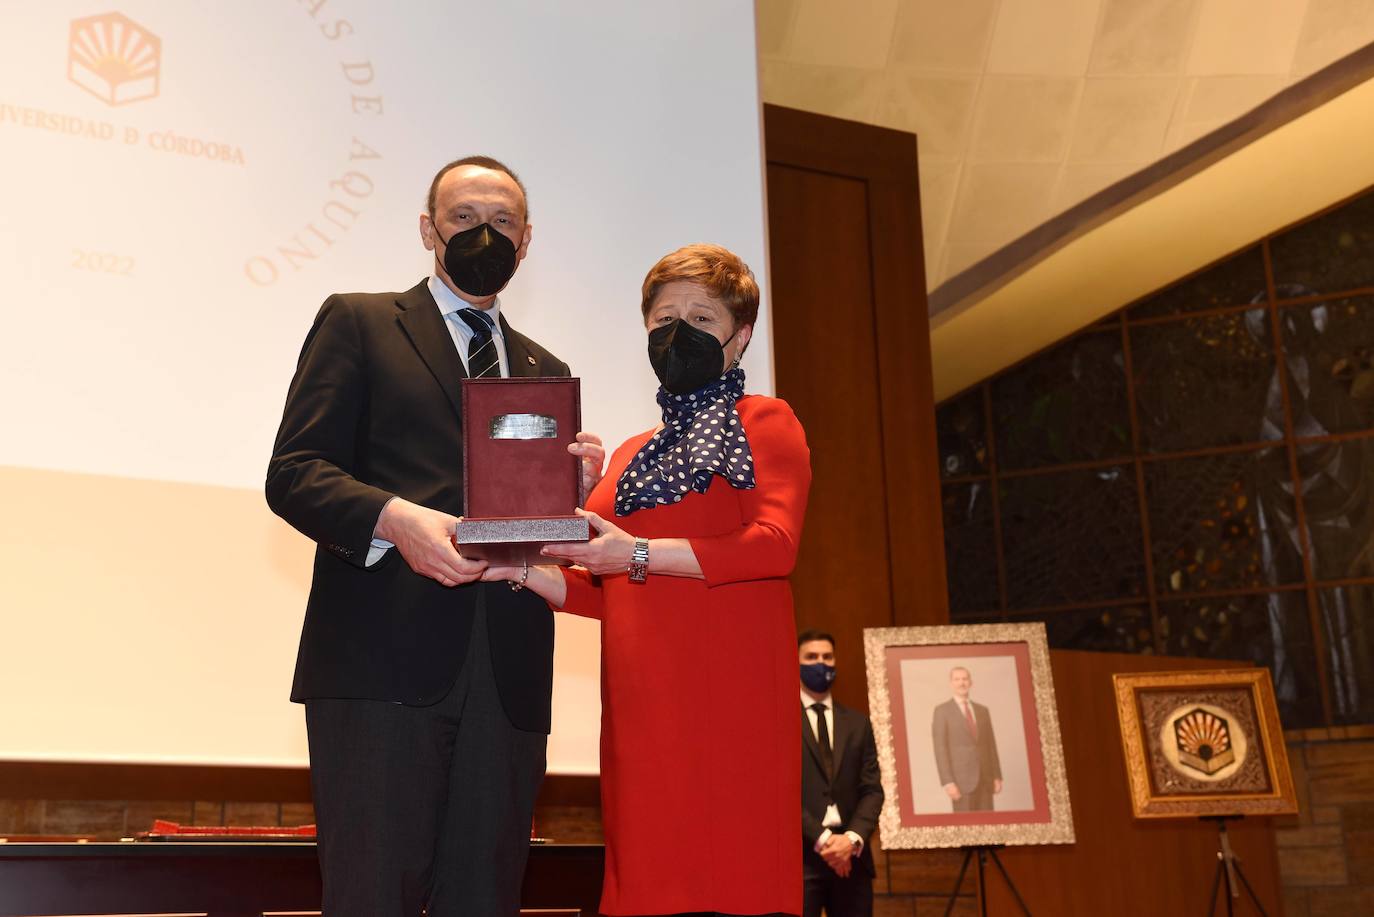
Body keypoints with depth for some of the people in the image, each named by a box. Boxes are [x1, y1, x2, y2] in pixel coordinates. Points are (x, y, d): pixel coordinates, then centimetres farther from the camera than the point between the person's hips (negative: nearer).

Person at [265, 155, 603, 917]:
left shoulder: (547, 373, 25)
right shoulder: (357, 322, 11)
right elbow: (293, 471, -1)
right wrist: (395, 519, -19)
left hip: (508, 677, 4)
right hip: (381, 660, -4)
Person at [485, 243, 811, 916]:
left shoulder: (764, 423, 7)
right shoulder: (630, 455, 23)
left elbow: (775, 544, -9)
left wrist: (638, 555, -15)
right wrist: (522, 571, 3)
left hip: (727, 683, -5)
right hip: (641, 699, 5)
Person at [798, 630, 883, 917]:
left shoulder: (857, 723, 15)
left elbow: (872, 790, 8)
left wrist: (853, 838, -9)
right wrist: (821, 838, -14)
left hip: (851, 854, 4)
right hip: (800, 855, -4)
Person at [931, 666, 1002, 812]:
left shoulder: (982, 710, 15)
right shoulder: (942, 711, -2)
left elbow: (991, 745, 15)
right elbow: (940, 749, -9)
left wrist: (997, 777, 6)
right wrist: (947, 782, -17)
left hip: (985, 778, 5)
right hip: (961, 778, -5)